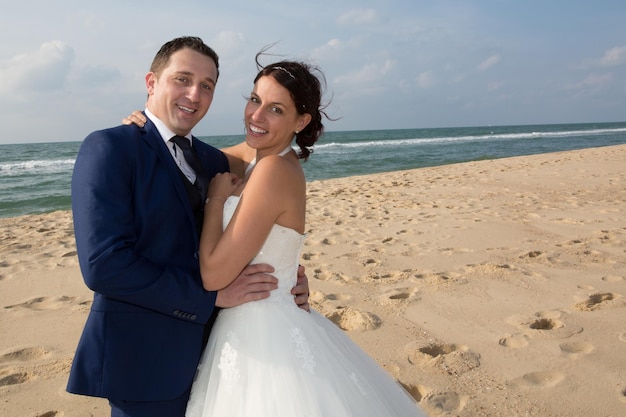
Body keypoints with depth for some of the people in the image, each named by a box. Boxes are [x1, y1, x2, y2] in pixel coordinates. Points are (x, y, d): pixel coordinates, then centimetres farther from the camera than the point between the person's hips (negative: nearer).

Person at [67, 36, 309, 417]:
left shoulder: (216, 162, 8)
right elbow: (104, 265, -22)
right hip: (147, 361, -6)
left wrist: (283, 280, -7)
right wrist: (213, 294, -21)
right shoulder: (108, 148, -12)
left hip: (210, 349, 6)